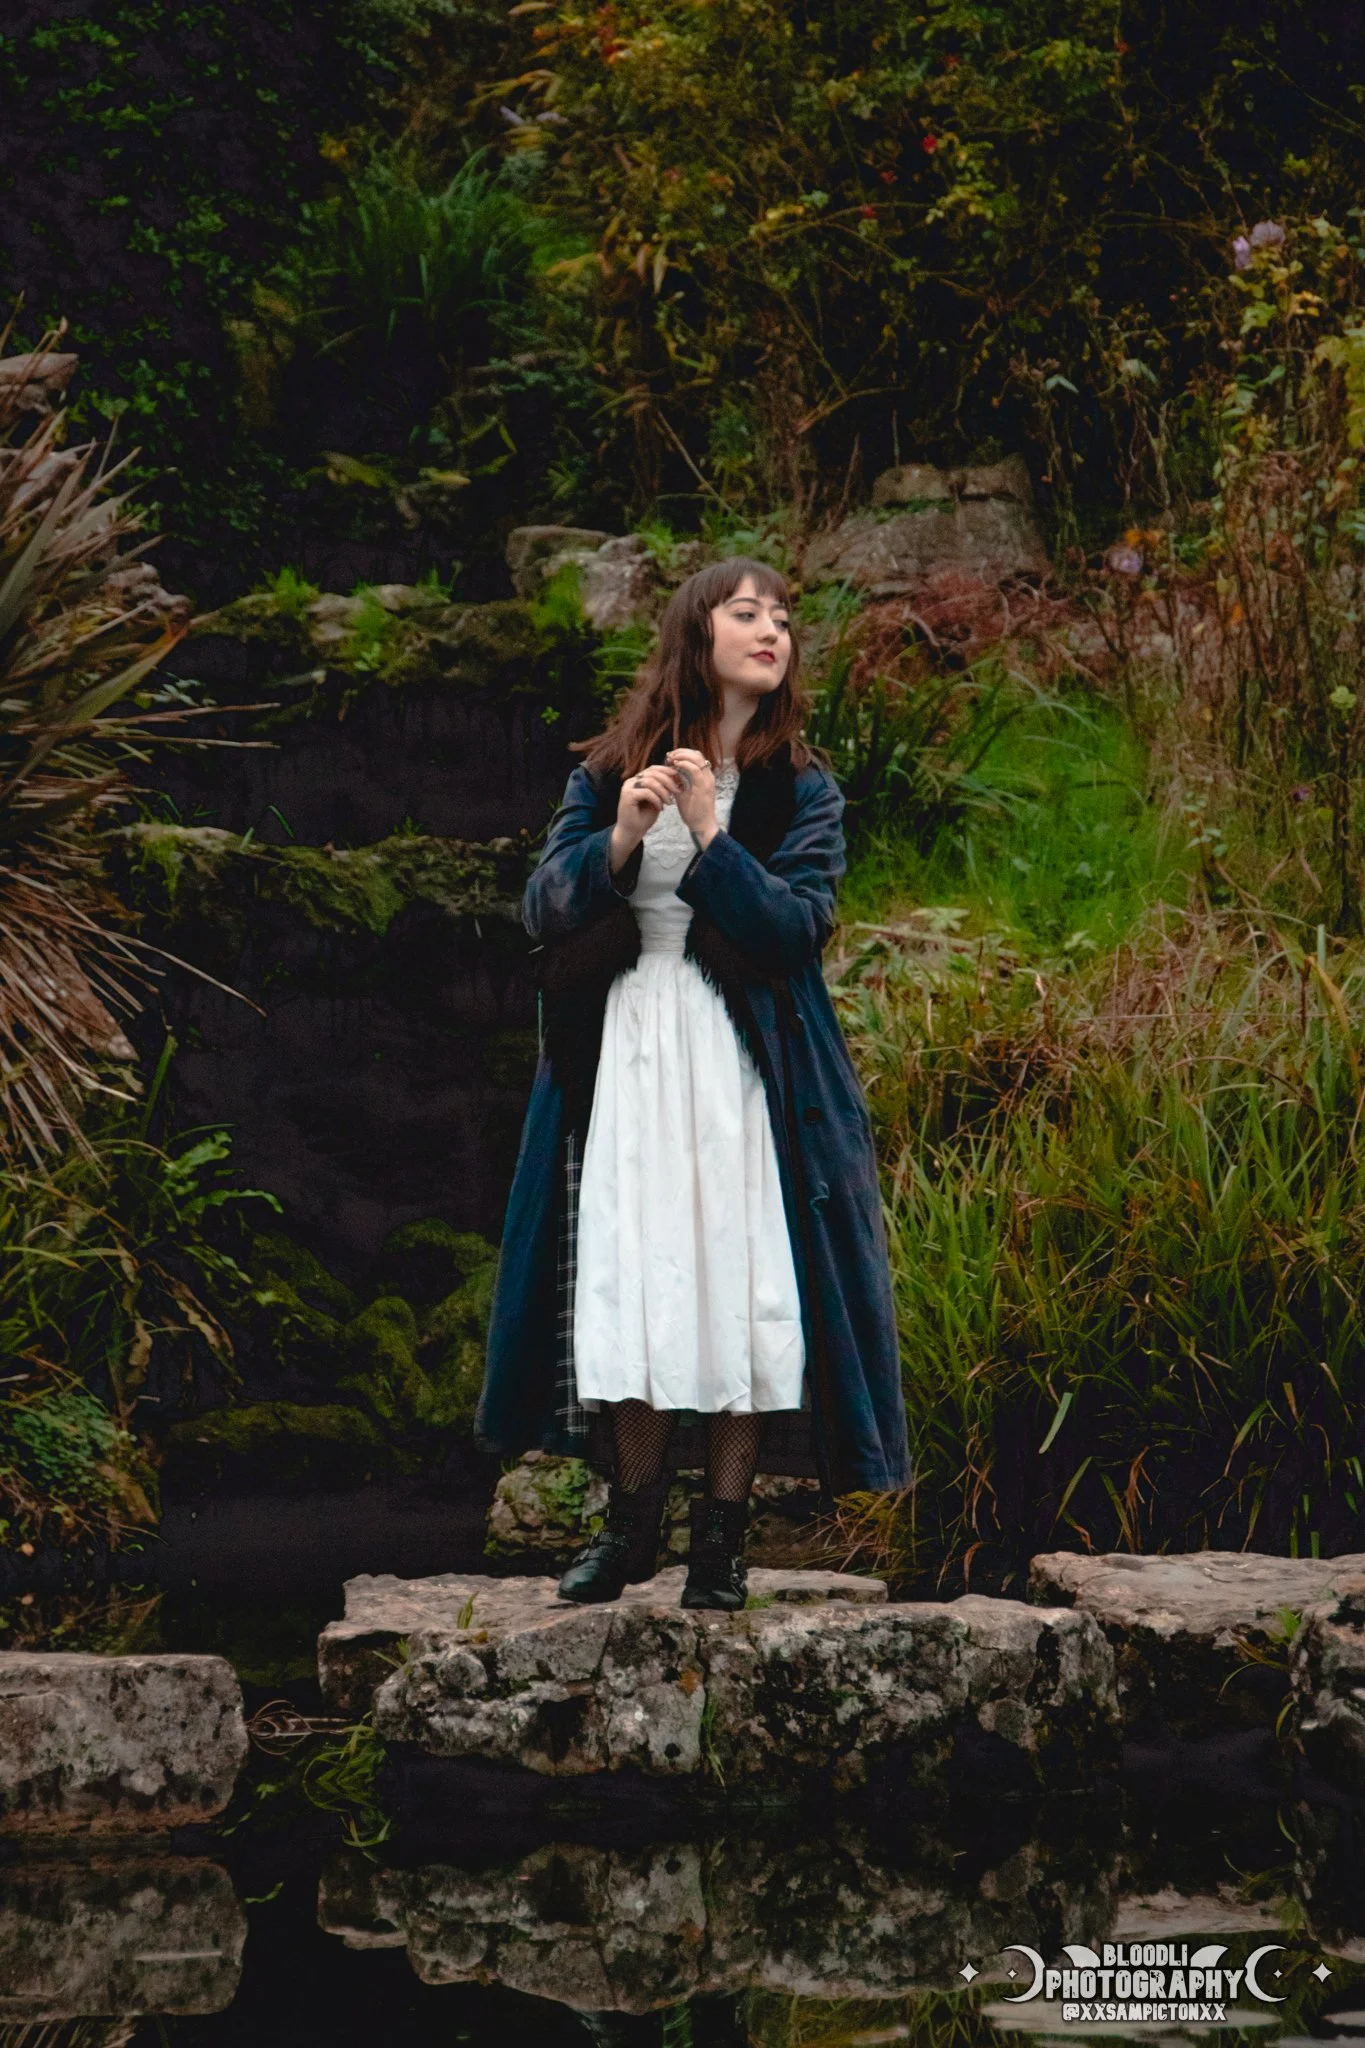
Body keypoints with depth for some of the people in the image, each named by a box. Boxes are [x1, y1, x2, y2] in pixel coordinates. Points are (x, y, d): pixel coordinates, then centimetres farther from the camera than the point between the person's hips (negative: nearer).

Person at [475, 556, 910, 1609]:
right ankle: (635, 1516, 12)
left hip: (747, 1067, -1)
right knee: (627, 1282, 1)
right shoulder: (610, 773, 8)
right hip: (626, 1058, 1)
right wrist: (618, 840, -13)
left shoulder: (801, 790, 4)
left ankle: (724, 1531, 3)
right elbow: (542, 909, 3)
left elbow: (800, 929, -8)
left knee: (739, 1282, -5)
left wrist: (710, 837, -15)